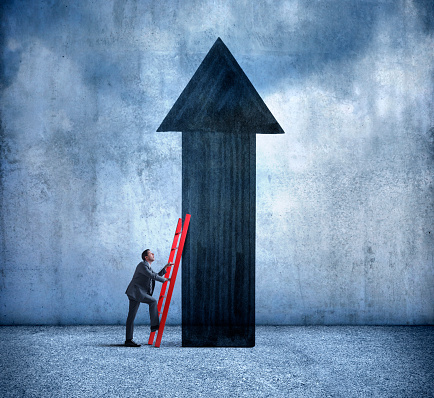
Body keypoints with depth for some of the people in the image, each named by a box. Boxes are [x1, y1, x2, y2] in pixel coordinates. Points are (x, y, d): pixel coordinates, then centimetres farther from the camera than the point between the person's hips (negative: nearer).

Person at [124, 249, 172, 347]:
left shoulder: (148, 267, 23)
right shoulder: (142, 265, -8)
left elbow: (157, 276, 27)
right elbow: (152, 276, -17)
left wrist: (165, 267, 19)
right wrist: (165, 279, -11)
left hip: (137, 294, 10)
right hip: (135, 292, -10)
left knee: (132, 316, 6)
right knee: (153, 301, -17)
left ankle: (129, 340, 3)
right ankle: (154, 325, -18)